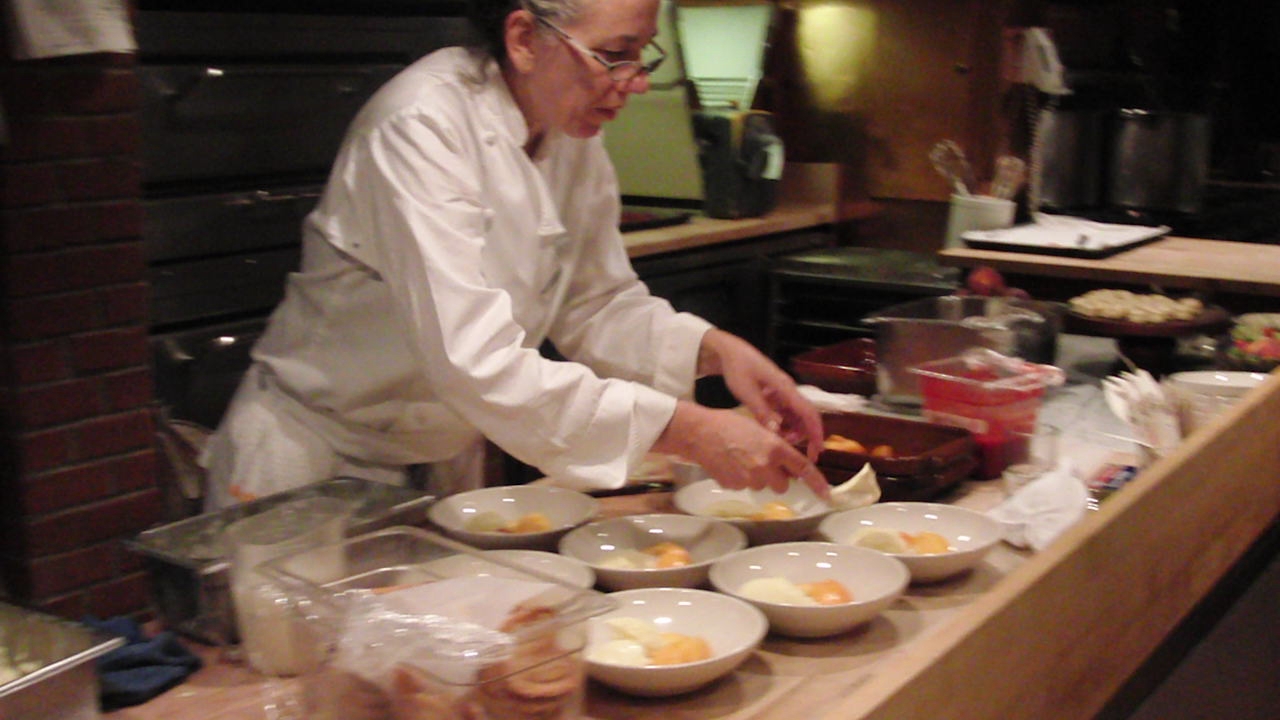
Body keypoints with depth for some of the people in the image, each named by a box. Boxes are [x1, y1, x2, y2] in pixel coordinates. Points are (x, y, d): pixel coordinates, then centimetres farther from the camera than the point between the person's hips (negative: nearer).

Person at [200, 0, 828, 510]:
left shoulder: (573, 141, -4)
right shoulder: (422, 125, -28)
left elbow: (599, 305, 4)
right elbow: (475, 362, -37)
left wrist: (715, 348, -15)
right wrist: (687, 431, -38)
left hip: (445, 465, 7)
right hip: (315, 464, -7)